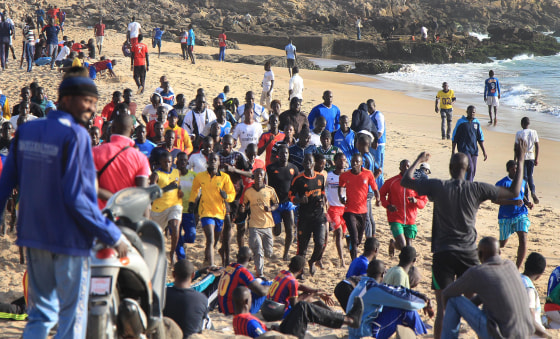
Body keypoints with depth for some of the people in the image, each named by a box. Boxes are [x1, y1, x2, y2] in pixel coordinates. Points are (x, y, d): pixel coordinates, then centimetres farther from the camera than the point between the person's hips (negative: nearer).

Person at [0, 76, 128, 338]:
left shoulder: (26, 131, 6)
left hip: (33, 235, 7)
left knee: (41, 312, 17)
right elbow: (76, 196, -20)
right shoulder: (75, 135, -15)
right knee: (72, 315, 2)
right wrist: (112, 236, -15)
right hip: (69, 238, -7)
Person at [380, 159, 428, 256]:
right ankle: (393, 244, 21)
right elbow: (381, 194, 10)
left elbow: (424, 200, 7)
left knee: (408, 247, 5)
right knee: (402, 246, -14)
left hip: (410, 220, 3)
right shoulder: (391, 182, -2)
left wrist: (416, 201, -17)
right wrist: (387, 205, -9)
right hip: (396, 220, -3)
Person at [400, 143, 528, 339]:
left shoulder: (438, 187, -4)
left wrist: (419, 160, 23)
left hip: (443, 254, -1)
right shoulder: (477, 189, -1)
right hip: (468, 254, 1)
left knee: (443, 306, -2)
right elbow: (514, 192, 5)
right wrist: (520, 161, 13)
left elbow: (405, 181, 8)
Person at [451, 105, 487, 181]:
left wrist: (484, 151, 14)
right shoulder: (461, 122, -4)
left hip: (474, 150, 5)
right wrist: (453, 152, -2)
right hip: (464, 149, -5)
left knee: (473, 171, 5)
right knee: (470, 168, -18)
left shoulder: (477, 122, 9)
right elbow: (454, 138, 0)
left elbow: (480, 138, 17)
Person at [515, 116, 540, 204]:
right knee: (530, 176, 16)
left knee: (524, 177, 4)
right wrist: (536, 159, 9)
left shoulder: (519, 134, -7)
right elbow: (537, 147, 3)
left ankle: (526, 198, 4)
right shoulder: (534, 133, 2)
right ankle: (533, 191, -10)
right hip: (531, 157, 3)